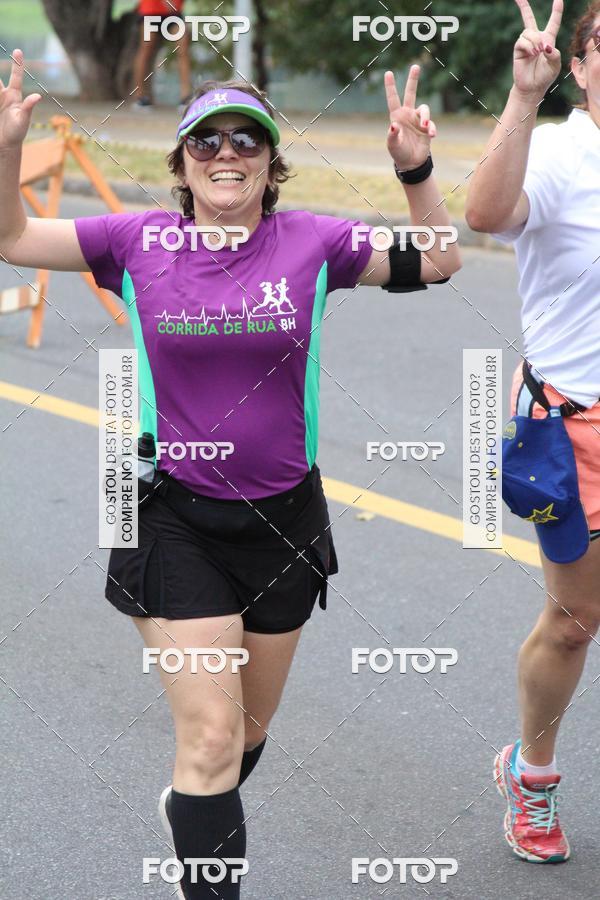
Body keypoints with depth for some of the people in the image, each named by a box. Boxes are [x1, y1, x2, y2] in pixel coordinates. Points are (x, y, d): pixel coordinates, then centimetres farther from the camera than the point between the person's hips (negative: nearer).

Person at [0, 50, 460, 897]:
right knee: (212, 736, -9)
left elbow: (437, 260, 1)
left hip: (285, 516, 3)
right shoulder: (138, 242, -7)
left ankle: (194, 810, 52)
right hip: (176, 518, -3)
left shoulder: (310, 242, -6)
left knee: (249, 726, 20)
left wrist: (416, 169, -14)